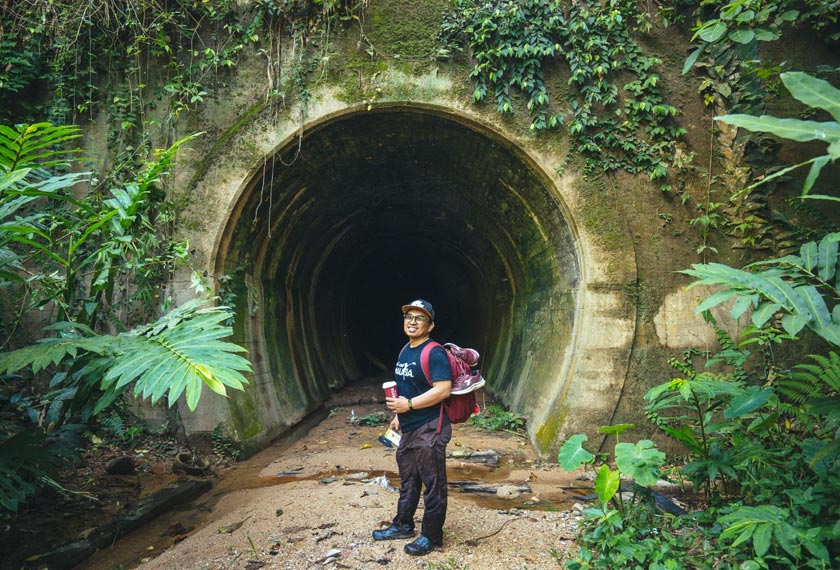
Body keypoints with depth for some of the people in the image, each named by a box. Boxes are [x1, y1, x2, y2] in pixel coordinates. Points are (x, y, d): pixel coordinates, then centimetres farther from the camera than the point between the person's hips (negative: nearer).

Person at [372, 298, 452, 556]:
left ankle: (431, 536, 21)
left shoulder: (434, 353, -18)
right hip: (408, 428, 9)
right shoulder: (405, 351, 10)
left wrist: (408, 404, -24)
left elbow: (443, 390, -26)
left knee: (433, 485, 6)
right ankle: (403, 525, 39)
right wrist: (399, 416, 20)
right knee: (407, 481, 22)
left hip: (429, 429, -9)